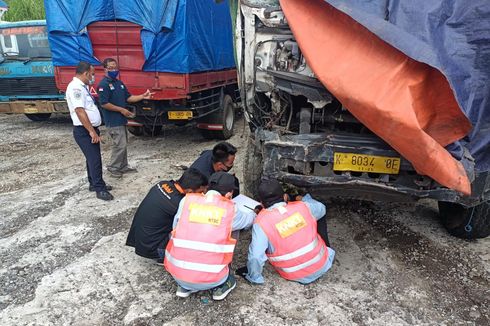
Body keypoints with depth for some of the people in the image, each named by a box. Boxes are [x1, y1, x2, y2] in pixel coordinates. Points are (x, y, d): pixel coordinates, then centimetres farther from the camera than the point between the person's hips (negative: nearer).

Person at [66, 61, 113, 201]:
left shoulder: (82, 87, 14)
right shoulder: (75, 87, -17)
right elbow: (80, 111, -24)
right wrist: (92, 131, -24)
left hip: (91, 129, 10)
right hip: (84, 131, -10)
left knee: (93, 158, 16)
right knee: (94, 159, -8)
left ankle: (94, 183, 28)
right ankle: (100, 189, -2)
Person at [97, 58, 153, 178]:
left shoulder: (119, 83, 13)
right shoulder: (104, 84, -15)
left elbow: (128, 97, 14)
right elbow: (104, 104, -21)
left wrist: (143, 96, 1)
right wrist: (122, 110, -18)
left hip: (121, 119, 9)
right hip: (113, 121, -9)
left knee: (123, 144, 15)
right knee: (120, 145, -8)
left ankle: (123, 166, 26)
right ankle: (113, 167, 7)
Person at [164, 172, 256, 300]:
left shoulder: (187, 200, 1)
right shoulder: (230, 209, -1)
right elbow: (248, 219, 20)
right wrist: (254, 213, 45)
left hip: (177, 273, 2)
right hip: (209, 279, -1)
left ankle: (184, 287, 22)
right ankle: (220, 287, 17)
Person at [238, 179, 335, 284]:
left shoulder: (261, 223, -19)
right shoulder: (302, 206, -11)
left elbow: (255, 257, -23)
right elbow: (322, 209, 11)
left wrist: (254, 278, -5)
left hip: (298, 277, -2)